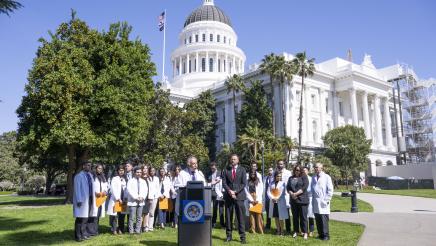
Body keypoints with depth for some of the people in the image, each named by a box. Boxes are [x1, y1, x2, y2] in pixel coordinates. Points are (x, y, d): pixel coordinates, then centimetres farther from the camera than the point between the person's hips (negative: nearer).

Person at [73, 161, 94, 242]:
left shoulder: (90, 175, 12)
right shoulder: (78, 176, -9)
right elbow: (77, 189, -13)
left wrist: (92, 198, 10)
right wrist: (79, 200, -19)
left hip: (89, 199, 7)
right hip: (82, 200, -7)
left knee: (86, 217, 14)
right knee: (80, 218, -2)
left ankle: (84, 234, 24)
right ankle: (78, 236, 6)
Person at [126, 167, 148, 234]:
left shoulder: (143, 181, 14)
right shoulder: (130, 181, 0)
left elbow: (145, 190, 8)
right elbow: (129, 190, -9)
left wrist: (142, 197, -8)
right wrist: (136, 197, -15)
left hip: (141, 202, 4)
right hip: (132, 201, -4)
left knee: (139, 217, 7)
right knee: (132, 217, -4)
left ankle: (137, 230, 14)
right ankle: (131, 231, 3)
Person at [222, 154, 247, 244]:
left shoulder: (242, 170, 6)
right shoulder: (226, 170, 9)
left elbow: (244, 183, -1)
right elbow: (224, 183, 3)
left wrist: (235, 192, -10)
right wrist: (229, 191, -13)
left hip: (239, 195, -2)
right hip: (228, 196, 2)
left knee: (240, 217, -2)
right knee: (228, 216, 4)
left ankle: (242, 236, 2)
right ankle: (229, 235, 12)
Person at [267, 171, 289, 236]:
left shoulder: (283, 183, -2)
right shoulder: (272, 183, 7)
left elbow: (283, 192, -7)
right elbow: (268, 192, 3)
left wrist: (277, 198, -12)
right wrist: (272, 198, -12)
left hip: (281, 202, -4)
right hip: (273, 202, 4)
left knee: (281, 217, -2)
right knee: (276, 217, 9)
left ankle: (282, 231, 8)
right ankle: (278, 230, 19)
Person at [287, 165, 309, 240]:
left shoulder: (304, 177, 3)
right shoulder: (291, 178, 15)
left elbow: (304, 187, -9)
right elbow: (288, 187, 8)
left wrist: (296, 193, -14)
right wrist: (291, 194, -11)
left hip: (302, 199, -4)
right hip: (293, 200, 4)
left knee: (303, 216, -2)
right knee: (295, 216, 9)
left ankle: (305, 232, 6)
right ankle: (296, 231, 18)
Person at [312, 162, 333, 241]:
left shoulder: (326, 177, -1)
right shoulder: (313, 177, 14)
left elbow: (330, 189, -3)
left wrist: (327, 200, -8)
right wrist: (312, 198, 9)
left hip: (323, 202, -5)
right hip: (315, 202, 5)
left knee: (324, 219, -6)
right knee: (318, 219, 7)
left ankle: (326, 235, 1)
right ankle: (320, 234, 16)